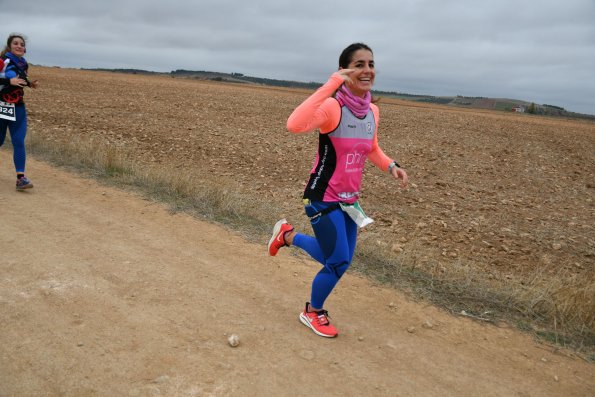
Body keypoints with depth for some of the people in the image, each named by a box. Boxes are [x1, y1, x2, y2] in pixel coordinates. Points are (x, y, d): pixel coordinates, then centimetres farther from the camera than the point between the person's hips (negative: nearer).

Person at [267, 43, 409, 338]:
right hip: (324, 199, -7)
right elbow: (294, 125, -43)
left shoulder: (373, 111, 1)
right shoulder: (333, 107, -22)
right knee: (339, 262, 1)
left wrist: (391, 166, -1)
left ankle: (288, 235, 41)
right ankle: (312, 312, 31)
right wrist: (331, 84, -39)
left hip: (349, 200, 7)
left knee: (340, 259, 18)